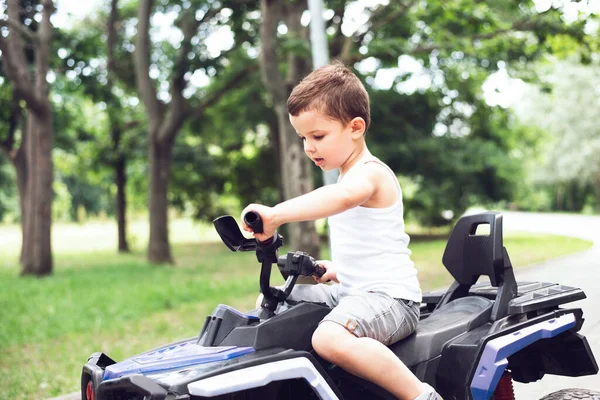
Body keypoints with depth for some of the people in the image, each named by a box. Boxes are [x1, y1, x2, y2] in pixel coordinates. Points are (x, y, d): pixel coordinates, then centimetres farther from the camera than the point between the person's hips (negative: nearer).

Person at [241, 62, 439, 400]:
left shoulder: (370, 173, -14)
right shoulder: (351, 175, 17)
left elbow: (342, 196, -41)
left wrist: (275, 215, -50)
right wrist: (338, 268, 19)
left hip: (391, 296, -10)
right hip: (353, 290, 10)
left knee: (330, 339, -37)